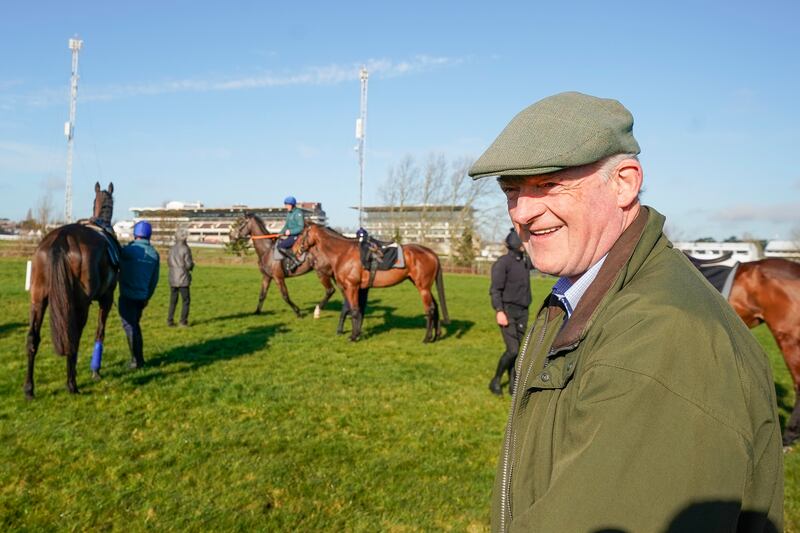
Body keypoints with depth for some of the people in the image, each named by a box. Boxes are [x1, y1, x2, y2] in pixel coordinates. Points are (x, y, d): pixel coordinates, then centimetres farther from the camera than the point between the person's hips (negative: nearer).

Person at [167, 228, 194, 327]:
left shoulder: (172, 248, 5)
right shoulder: (185, 249, -13)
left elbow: (169, 262, 11)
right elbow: (188, 265, -15)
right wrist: (192, 264, 7)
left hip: (173, 279, 5)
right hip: (183, 279, -5)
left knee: (173, 301, 11)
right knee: (186, 300, 5)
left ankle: (170, 321, 10)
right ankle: (183, 321, 3)